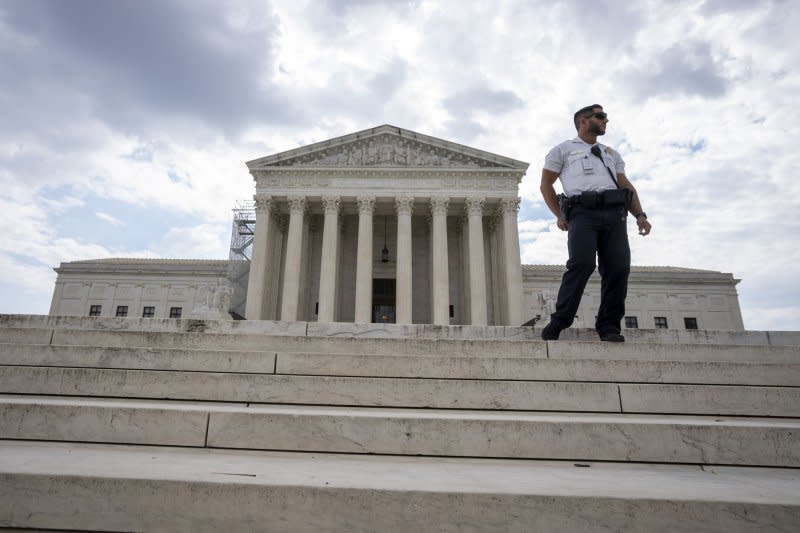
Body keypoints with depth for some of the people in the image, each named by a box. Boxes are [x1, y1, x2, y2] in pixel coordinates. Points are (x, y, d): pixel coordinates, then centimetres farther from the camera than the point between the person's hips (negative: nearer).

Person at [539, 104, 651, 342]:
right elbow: (546, 184, 14)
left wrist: (639, 214, 9)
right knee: (582, 264, -23)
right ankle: (559, 322, -15)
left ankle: (609, 326, -3)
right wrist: (559, 215, 1)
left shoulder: (611, 154, 33)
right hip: (583, 212, -5)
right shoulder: (563, 150, 20)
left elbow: (626, 185, 25)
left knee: (619, 267, -10)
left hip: (614, 213, 5)